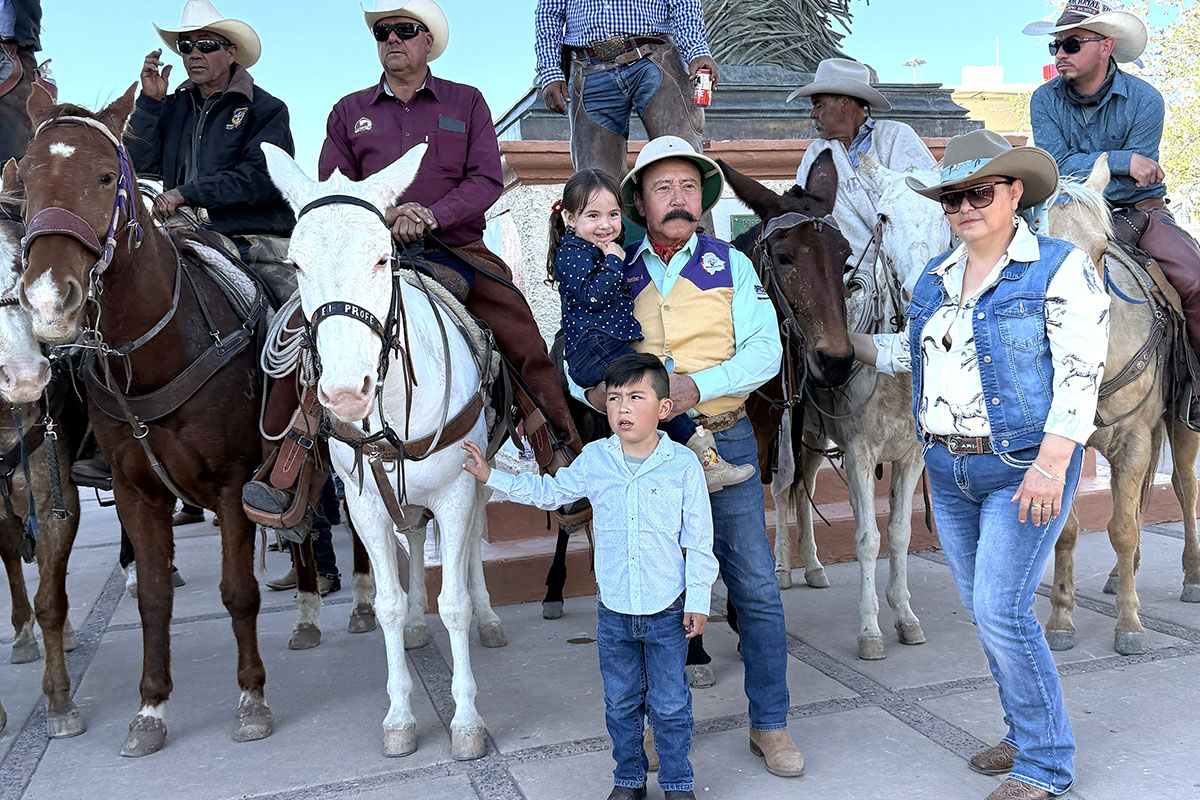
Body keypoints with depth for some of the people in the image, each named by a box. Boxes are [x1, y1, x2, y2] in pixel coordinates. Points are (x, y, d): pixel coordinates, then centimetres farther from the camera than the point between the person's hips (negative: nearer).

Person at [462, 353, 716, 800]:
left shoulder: (683, 464, -10)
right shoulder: (594, 460, -2)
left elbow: (698, 539, -5)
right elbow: (549, 492, 14)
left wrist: (698, 600, -5)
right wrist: (492, 476, 10)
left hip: (667, 611, -2)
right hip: (613, 610, 3)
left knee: (669, 705, 10)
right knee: (621, 703, 16)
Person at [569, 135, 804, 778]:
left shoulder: (732, 265, 3)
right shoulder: (616, 274, 6)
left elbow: (765, 350, -7)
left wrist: (699, 384, -21)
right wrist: (589, 384, -16)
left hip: (725, 442, 0)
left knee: (755, 585, 4)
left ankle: (770, 725, 21)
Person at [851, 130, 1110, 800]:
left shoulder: (1060, 267, -8)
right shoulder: (935, 278, 12)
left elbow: (1081, 370, -14)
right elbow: (910, 353, 23)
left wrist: (1051, 462, -22)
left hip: (1024, 465, -7)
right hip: (948, 471, 7)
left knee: (1001, 612, -9)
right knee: (986, 612, 13)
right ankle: (1028, 736, 32)